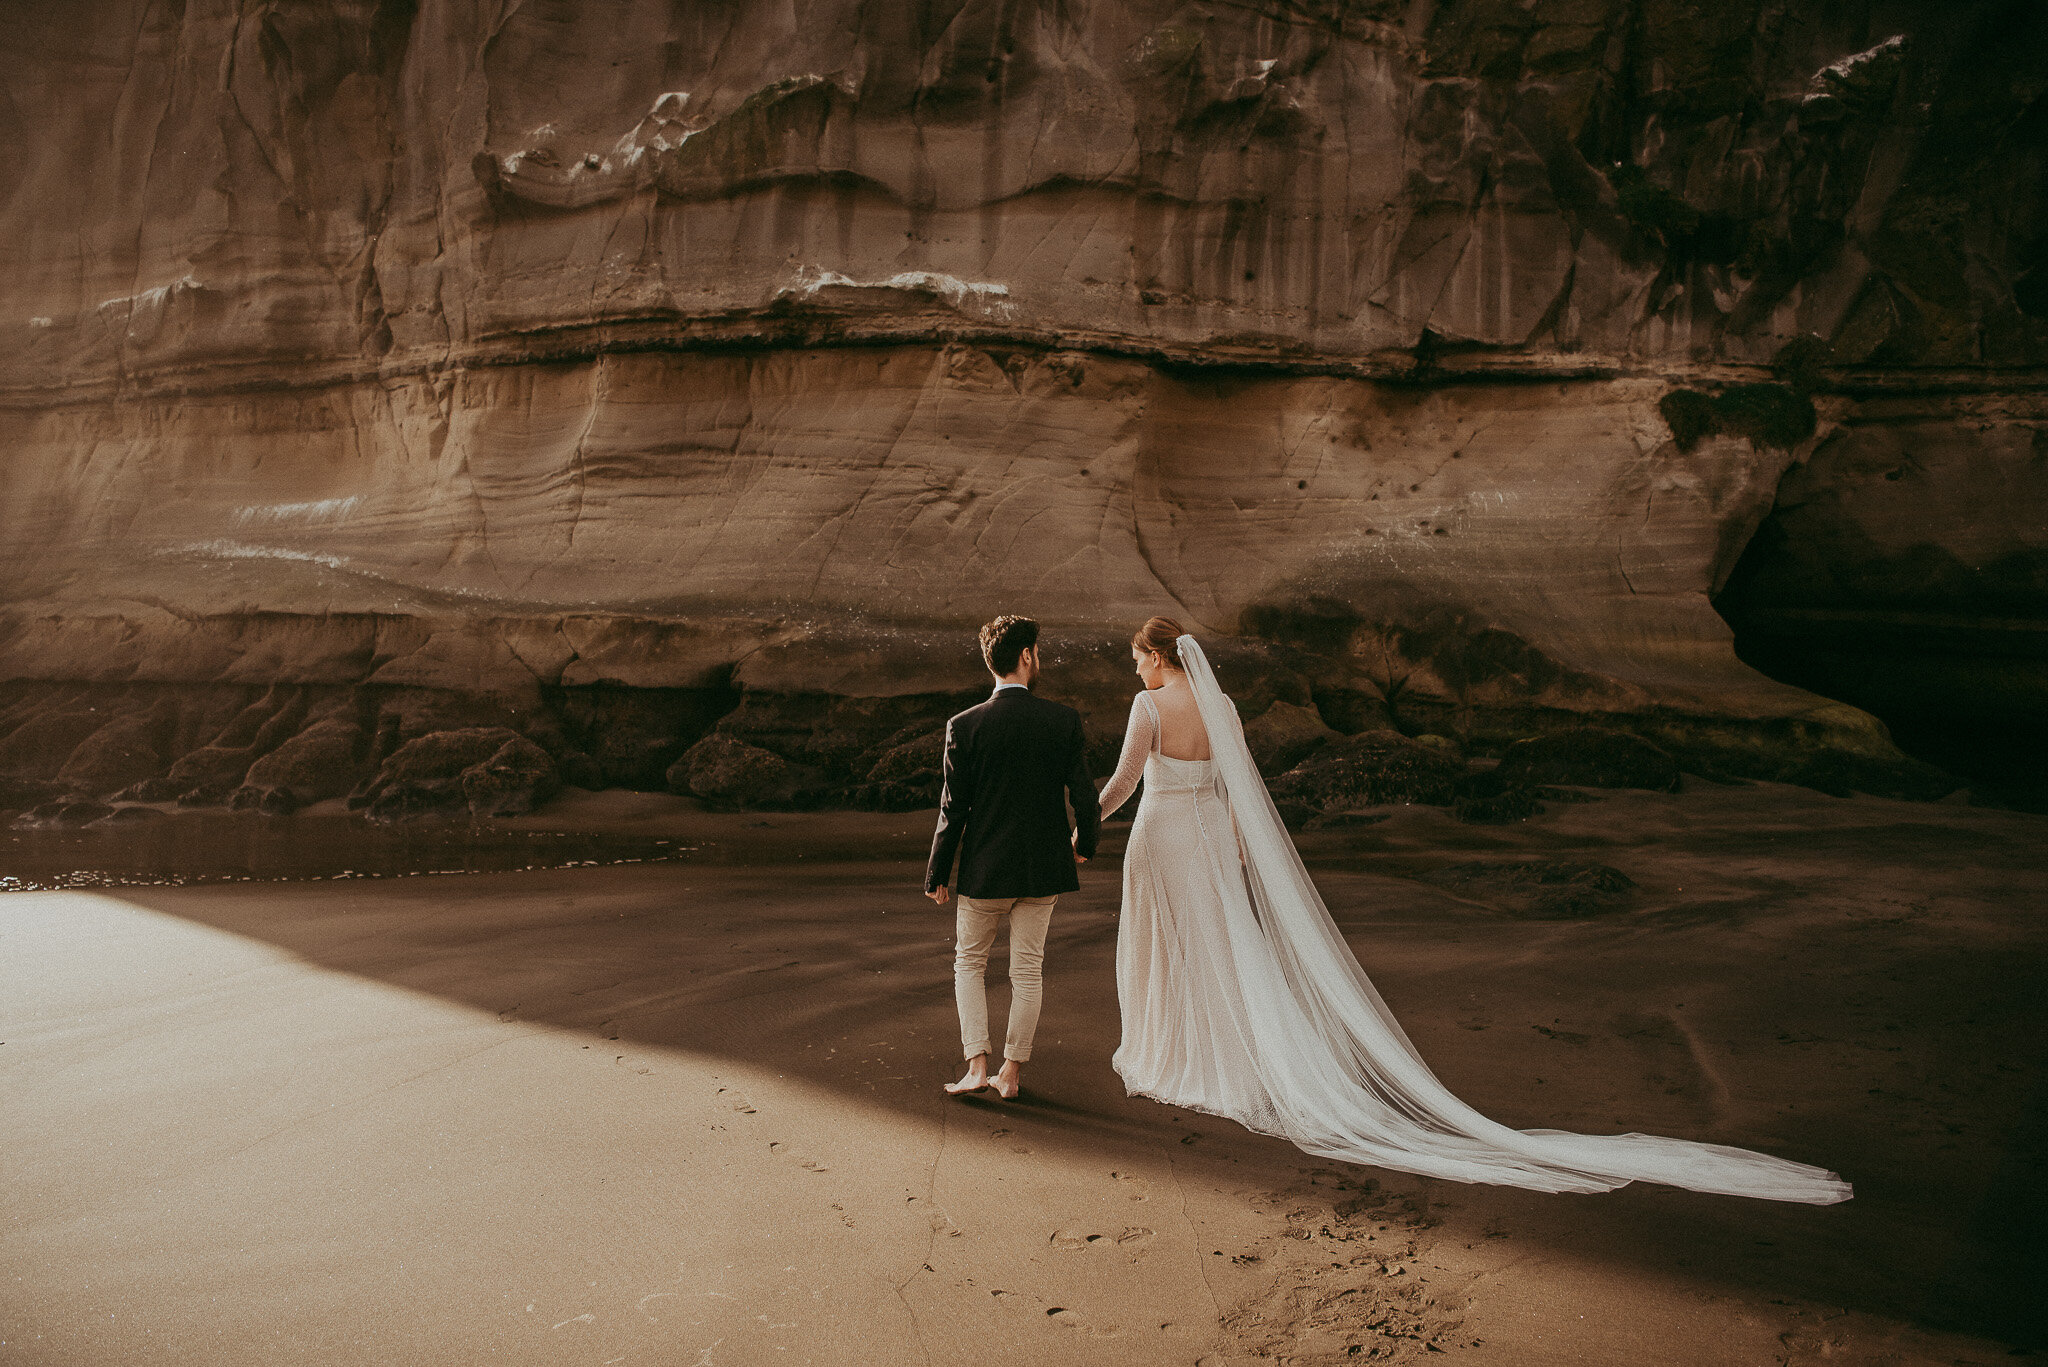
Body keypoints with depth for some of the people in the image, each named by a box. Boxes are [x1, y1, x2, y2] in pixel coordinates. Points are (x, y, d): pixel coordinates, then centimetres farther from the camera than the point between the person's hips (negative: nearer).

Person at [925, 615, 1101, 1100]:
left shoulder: (964, 726, -12)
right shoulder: (1064, 720, -9)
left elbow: (953, 809, -8)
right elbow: (1083, 793, -5)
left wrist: (938, 873, 2)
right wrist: (1084, 843, 15)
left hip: (984, 868, -1)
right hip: (1043, 865, 1)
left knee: (969, 962, 17)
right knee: (1028, 970, 13)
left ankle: (977, 1065, 9)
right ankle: (1012, 1072, 21)